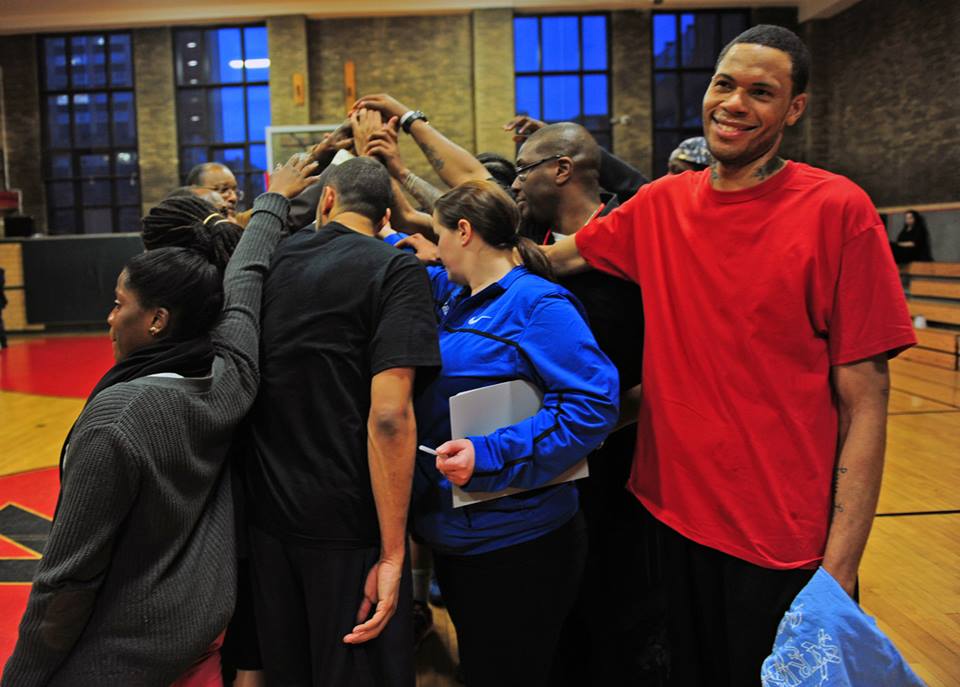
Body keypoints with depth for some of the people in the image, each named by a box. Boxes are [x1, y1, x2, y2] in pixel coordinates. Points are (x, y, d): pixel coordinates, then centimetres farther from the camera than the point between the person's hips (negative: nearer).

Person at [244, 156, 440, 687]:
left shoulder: (273, 260, 6)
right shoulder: (395, 271, -10)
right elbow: (389, 415, -21)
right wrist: (391, 552, -17)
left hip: (267, 513, 6)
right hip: (347, 525, -5)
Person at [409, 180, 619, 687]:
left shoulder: (538, 305, -17)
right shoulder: (451, 295, 9)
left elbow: (593, 404, -25)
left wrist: (489, 456, -28)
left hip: (515, 544, -8)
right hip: (454, 535, 9)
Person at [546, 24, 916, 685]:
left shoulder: (837, 210, -12)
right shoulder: (661, 205, 2)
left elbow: (864, 401, -12)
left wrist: (839, 568, -15)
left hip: (788, 543, -4)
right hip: (677, 514, 5)